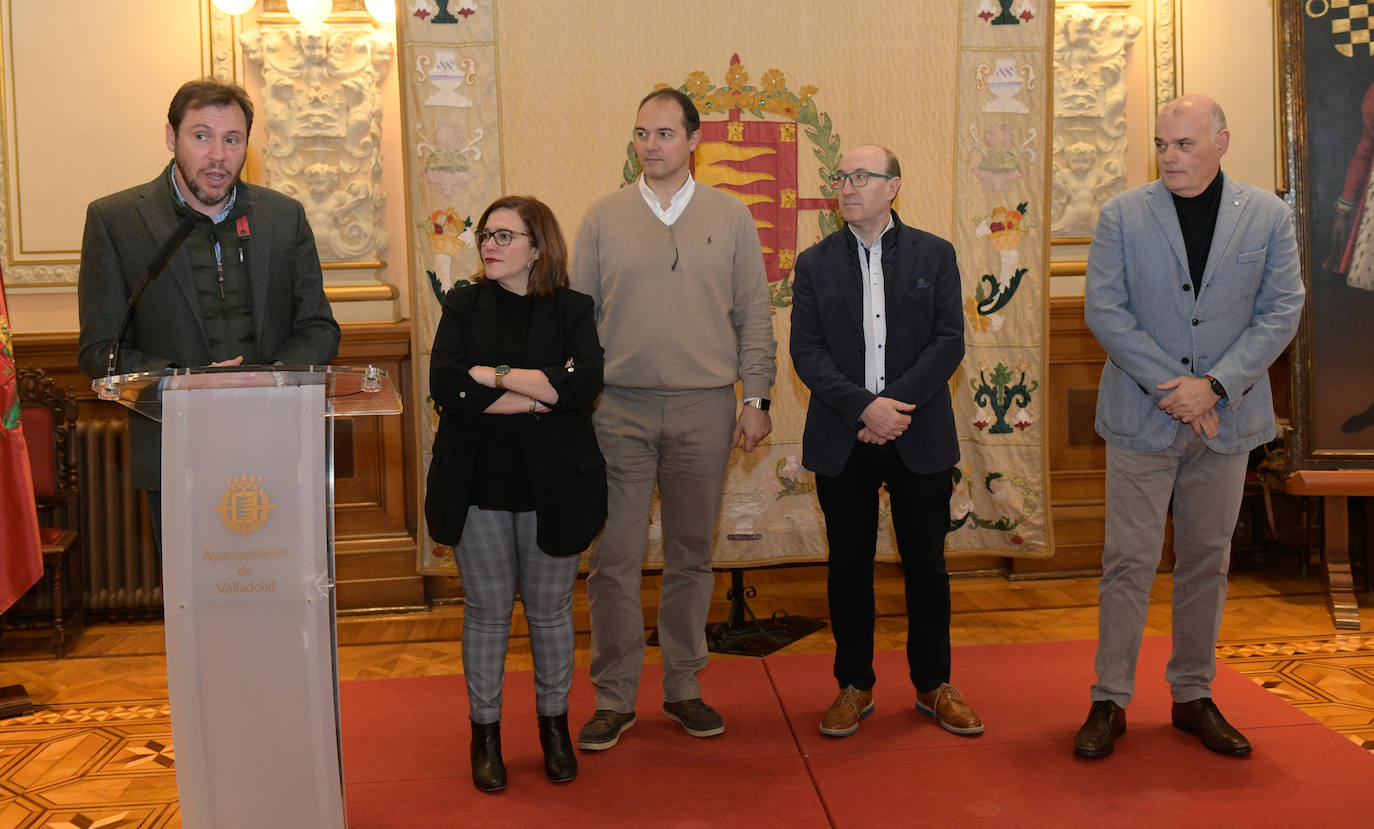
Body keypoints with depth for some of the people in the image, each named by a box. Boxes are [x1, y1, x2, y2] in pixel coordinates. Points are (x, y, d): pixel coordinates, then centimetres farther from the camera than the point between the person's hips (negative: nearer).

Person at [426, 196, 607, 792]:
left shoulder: (571, 310, 1)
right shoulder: (464, 306, 4)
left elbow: (583, 384, -17)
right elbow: (445, 386, -12)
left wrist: (496, 374, -16)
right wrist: (538, 396, -14)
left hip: (552, 487, 0)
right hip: (479, 487, 1)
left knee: (550, 610, 11)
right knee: (486, 612, 9)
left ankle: (554, 724, 30)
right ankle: (485, 732, 25)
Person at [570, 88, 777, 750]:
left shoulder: (730, 217, 7)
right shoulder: (603, 218, 6)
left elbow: (754, 316, 7)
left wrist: (756, 399, 1)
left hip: (704, 408, 1)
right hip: (619, 408, 0)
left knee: (691, 554, 9)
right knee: (614, 557, 0)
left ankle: (682, 687, 23)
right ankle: (614, 697, 13)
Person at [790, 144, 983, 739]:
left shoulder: (934, 256, 5)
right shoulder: (815, 264, 6)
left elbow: (949, 341, -3)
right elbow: (806, 350, -2)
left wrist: (895, 403, -15)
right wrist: (862, 407, -16)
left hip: (920, 437, 0)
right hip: (841, 442, 1)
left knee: (926, 565, 8)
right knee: (849, 567, 7)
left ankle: (933, 685, 23)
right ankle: (855, 686, 21)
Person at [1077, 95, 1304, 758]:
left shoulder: (1268, 216, 3)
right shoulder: (1122, 214, 0)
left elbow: (1281, 311, -2)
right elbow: (1104, 309, -6)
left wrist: (1213, 385, -14)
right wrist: (1168, 385, -14)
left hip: (1226, 417, 2)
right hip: (1142, 415, -2)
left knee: (1207, 560, 10)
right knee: (1129, 561, 0)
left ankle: (1193, 696, 24)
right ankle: (1110, 701, 11)